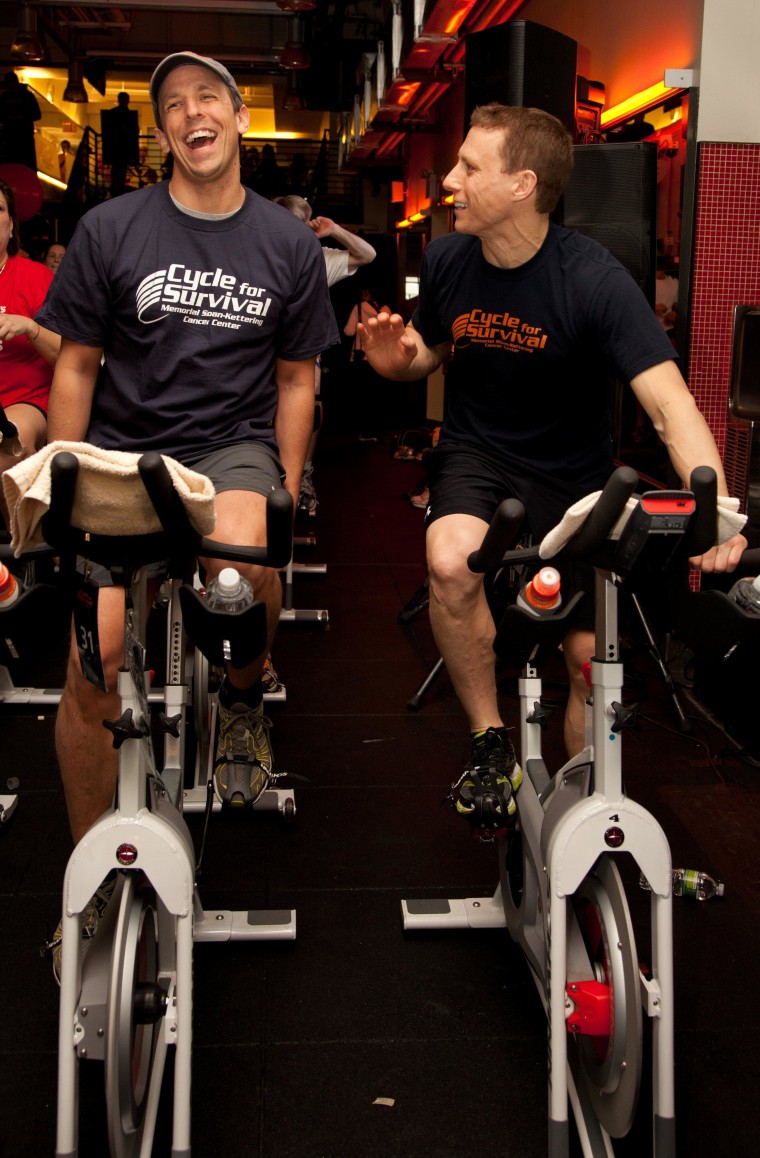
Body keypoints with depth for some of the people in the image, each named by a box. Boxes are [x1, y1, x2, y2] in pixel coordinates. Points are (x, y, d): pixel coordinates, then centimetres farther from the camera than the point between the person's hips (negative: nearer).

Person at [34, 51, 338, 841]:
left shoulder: (288, 243, 6)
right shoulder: (109, 229, 2)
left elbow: (295, 379, 11)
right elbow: (76, 367, 5)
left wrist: (287, 491, 2)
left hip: (233, 447, 0)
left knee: (241, 558, -35)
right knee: (93, 665, -16)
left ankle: (243, 695, 0)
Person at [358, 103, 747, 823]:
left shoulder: (593, 279, -22)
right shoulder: (446, 260, -8)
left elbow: (669, 401, -30)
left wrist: (714, 507, -45)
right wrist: (398, 359, -13)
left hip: (571, 473, -1)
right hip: (475, 451, 2)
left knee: (591, 658, -4)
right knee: (451, 562, -32)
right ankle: (490, 741, -10)